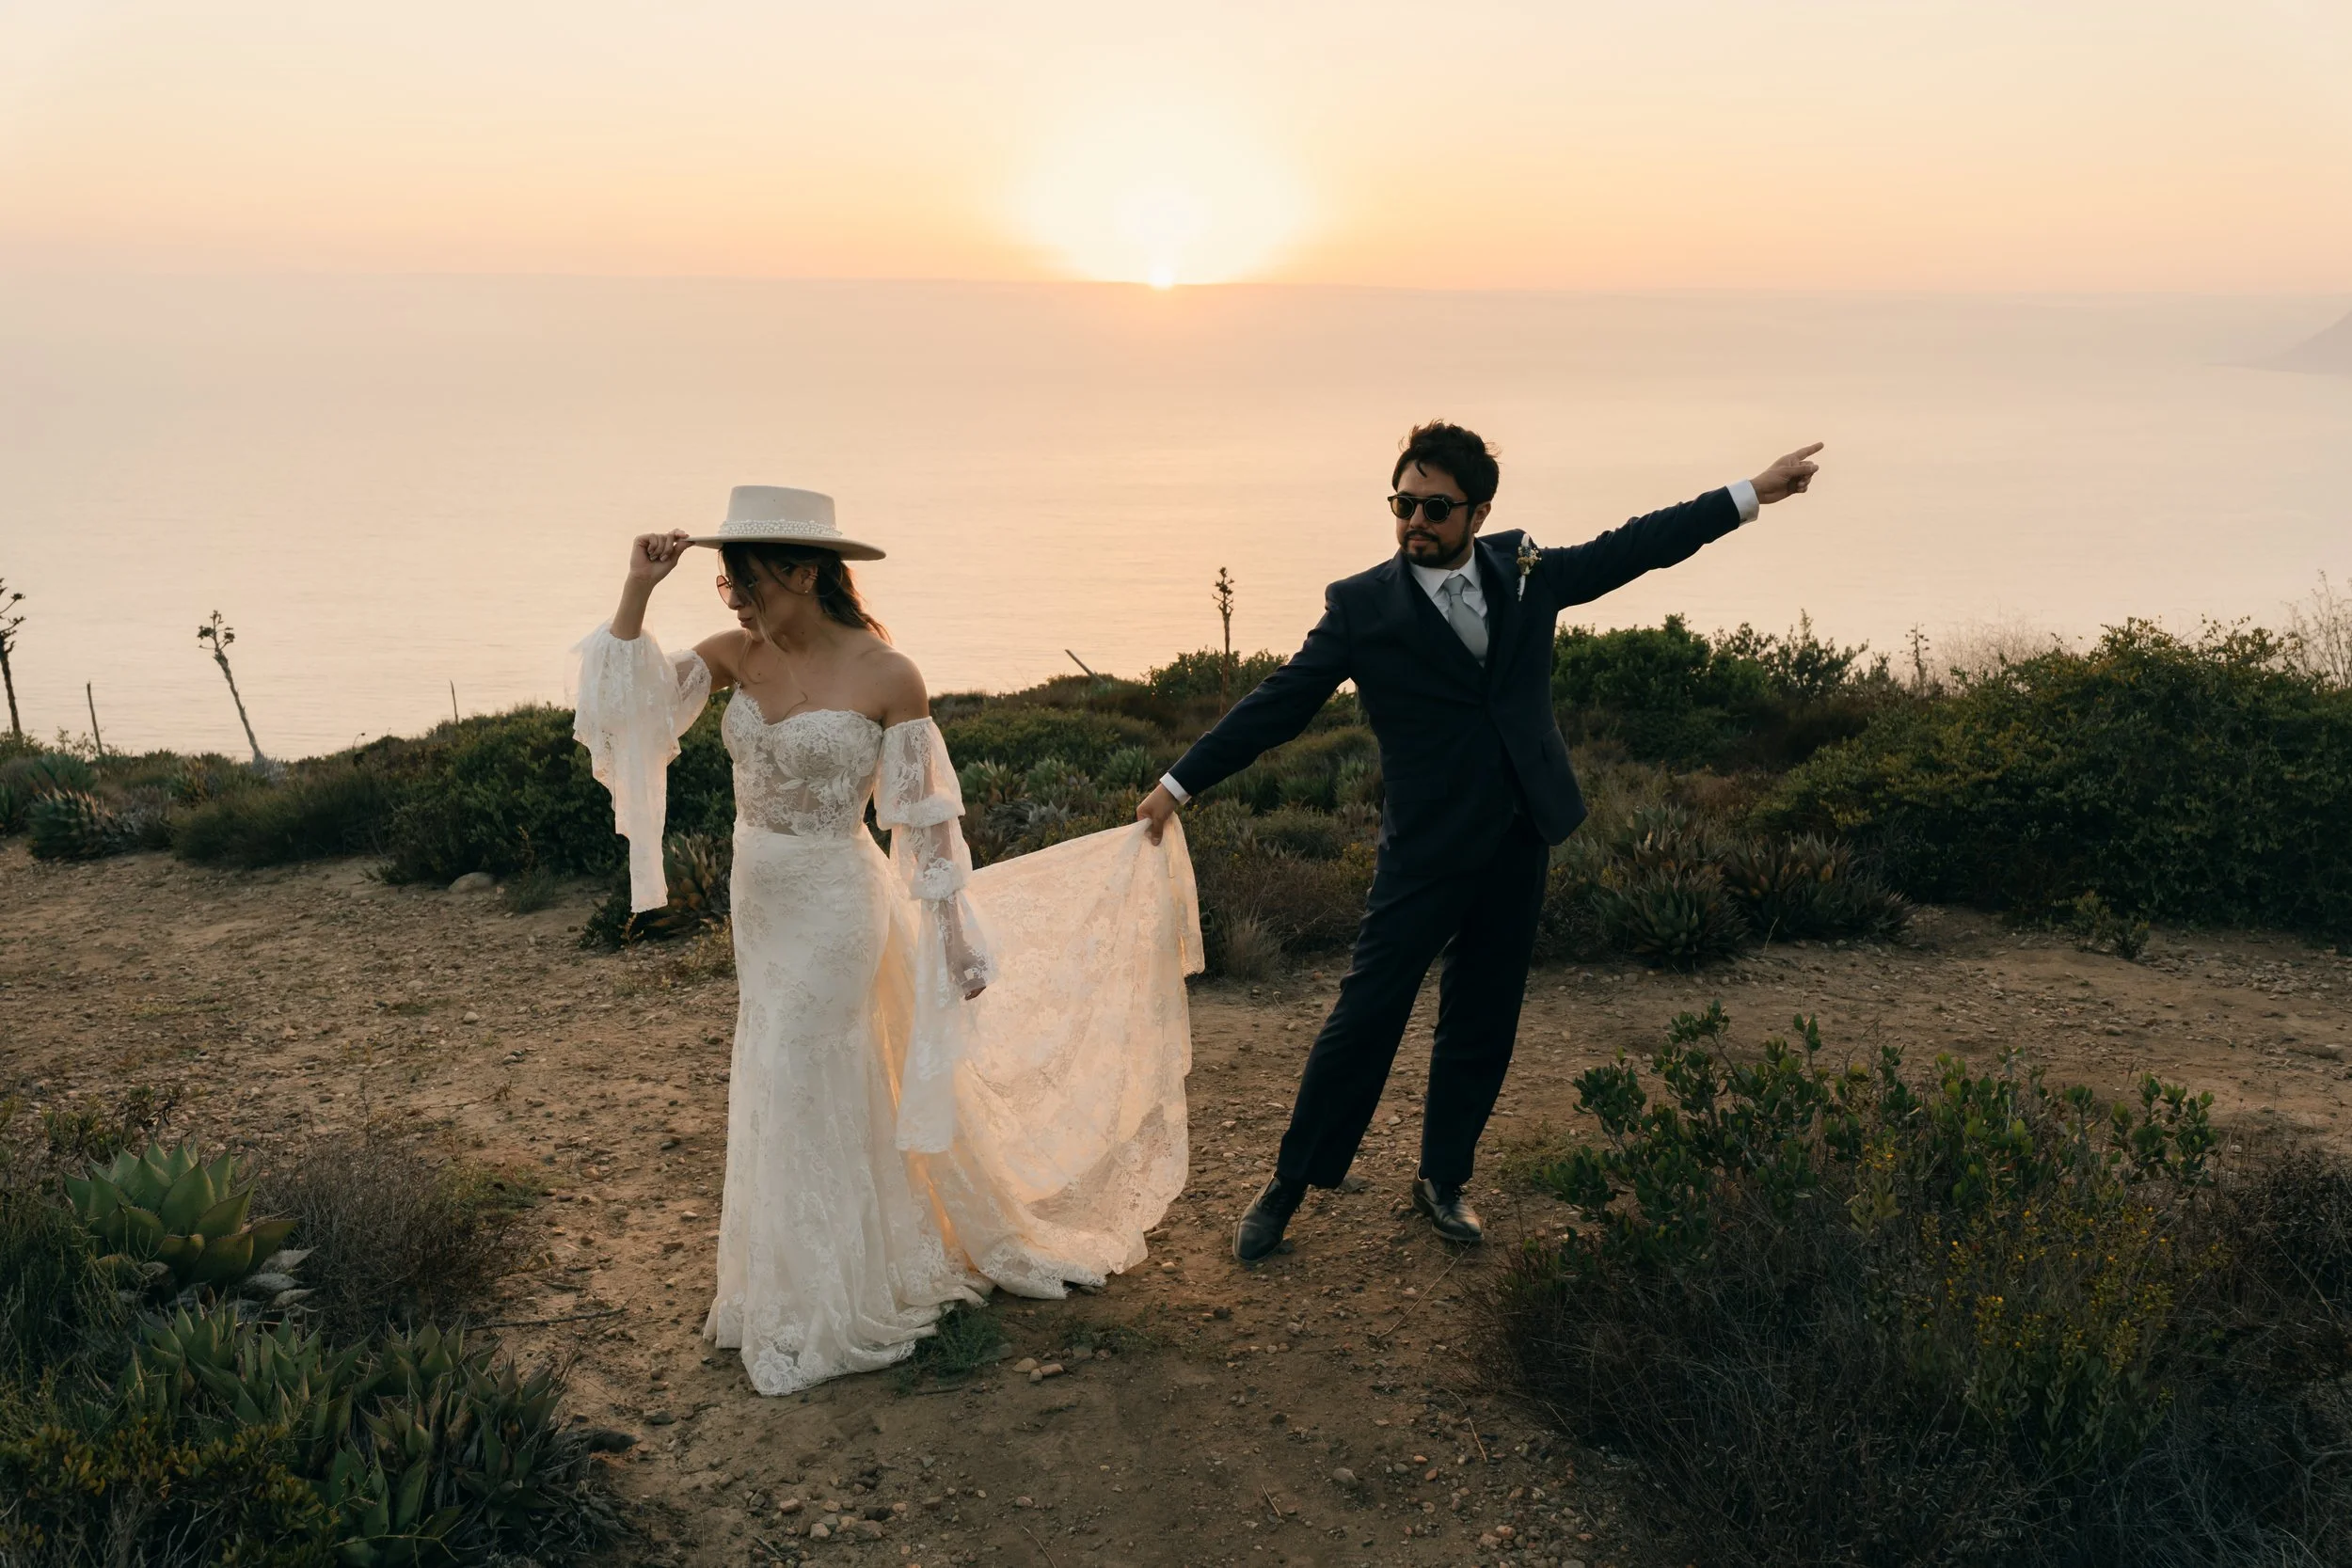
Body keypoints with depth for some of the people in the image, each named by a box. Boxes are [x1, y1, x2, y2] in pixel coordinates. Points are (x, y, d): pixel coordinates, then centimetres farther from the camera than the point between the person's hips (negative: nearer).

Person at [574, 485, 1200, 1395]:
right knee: (838, 1095, 20)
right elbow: (632, 703, -9)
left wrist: (956, 940, -9)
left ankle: (816, 1318, 23)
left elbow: (925, 817, -11)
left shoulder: (885, 677, -16)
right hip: (759, 901, 6)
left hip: (832, 907, -6)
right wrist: (636, 592, -18)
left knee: (800, 1102, 3)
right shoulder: (736, 656, -2)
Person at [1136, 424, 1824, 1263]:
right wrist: (1179, 783, -4)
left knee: (1481, 1022, 12)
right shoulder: (1361, 604, -7)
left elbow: (1630, 548, 14)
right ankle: (1289, 1185, 10)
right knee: (1365, 1014, -5)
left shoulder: (1521, 571, 3)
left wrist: (1751, 493, 16)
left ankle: (1443, 1179, 28)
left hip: (1519, 843, 4)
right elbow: (1279, 702, -4)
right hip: (1425, 848, -4)